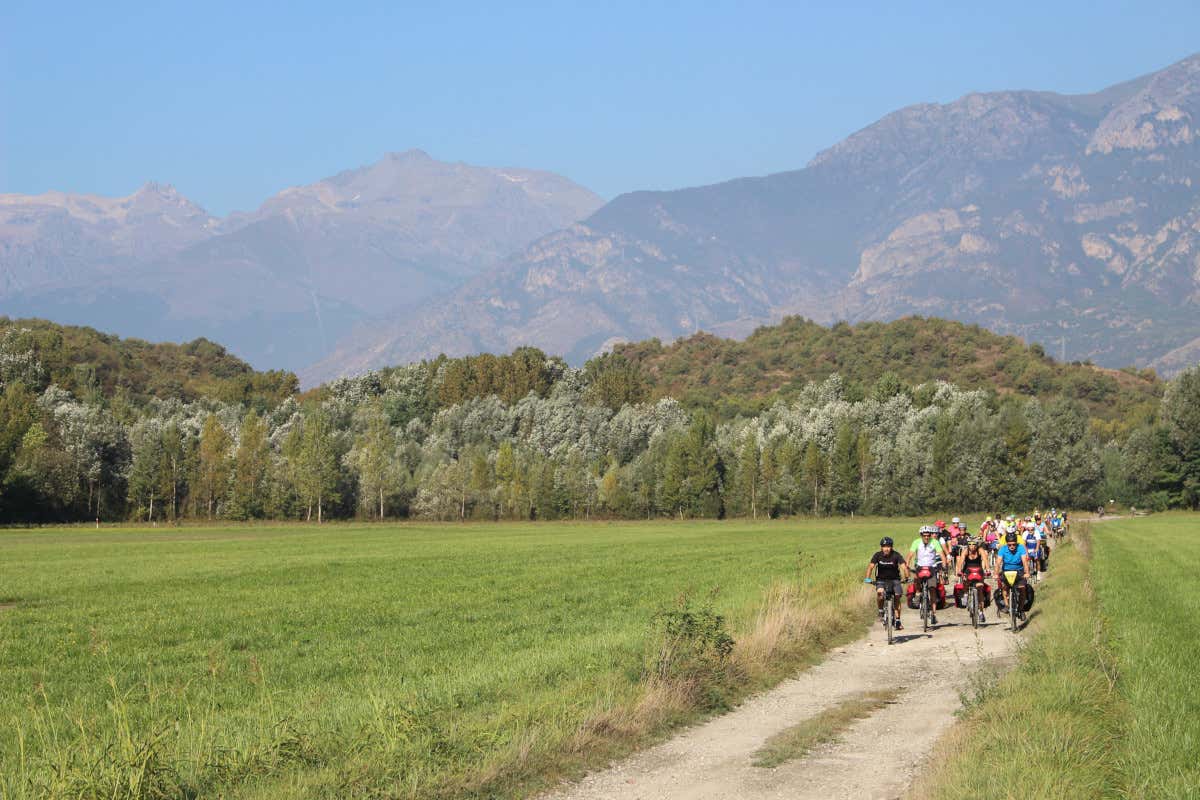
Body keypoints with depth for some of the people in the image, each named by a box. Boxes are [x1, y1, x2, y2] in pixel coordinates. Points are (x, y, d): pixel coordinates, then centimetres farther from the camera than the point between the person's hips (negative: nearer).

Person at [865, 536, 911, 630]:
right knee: (880, 592, -30)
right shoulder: (878, 555, -12)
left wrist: (907, 577, -42)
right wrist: (867, 578, -36)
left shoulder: (896, 555, -15)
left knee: (897, 598, -10)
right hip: (881, 580, 0)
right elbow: (871, 566, -20)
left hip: (894, 580, 1)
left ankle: (898, 622, 2)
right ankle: (881, 612, -8)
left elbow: (903, 566, -25)